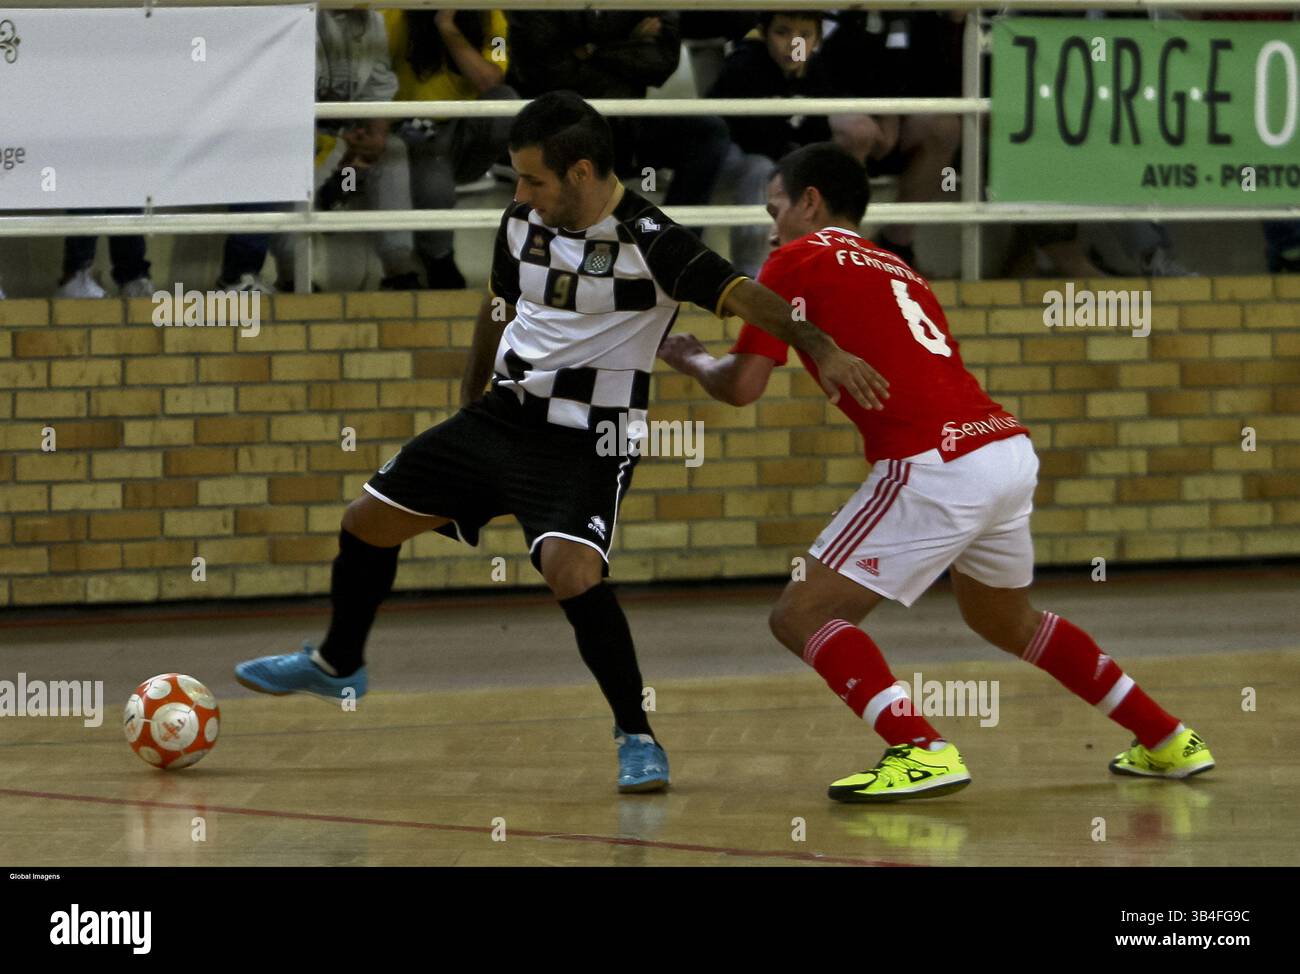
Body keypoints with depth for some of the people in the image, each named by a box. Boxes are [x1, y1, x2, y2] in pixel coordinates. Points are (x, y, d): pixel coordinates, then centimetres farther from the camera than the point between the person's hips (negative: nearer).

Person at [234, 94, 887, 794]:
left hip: (586, 442, -7)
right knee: (369, 519, 13)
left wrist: (821, 349, -46)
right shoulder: (522, 221, 0)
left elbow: (742, 295, -31)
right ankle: (338, 666, 39)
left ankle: (637, 737, -15)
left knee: (570, 570, -31)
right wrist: (471, 402, 28)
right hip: (502, 415, 7)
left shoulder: (648, 242, -21)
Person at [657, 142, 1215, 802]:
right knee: (1005, 620, 31)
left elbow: (743, 386, 1)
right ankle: (1168, 741, 33)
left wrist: (689, 359, 20)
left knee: (802, 617, -3)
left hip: (937, 467, -8)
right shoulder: (895, 271, 27)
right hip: (1009, 447, 8)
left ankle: (923, 750, -21)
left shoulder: (797, 261, 4)